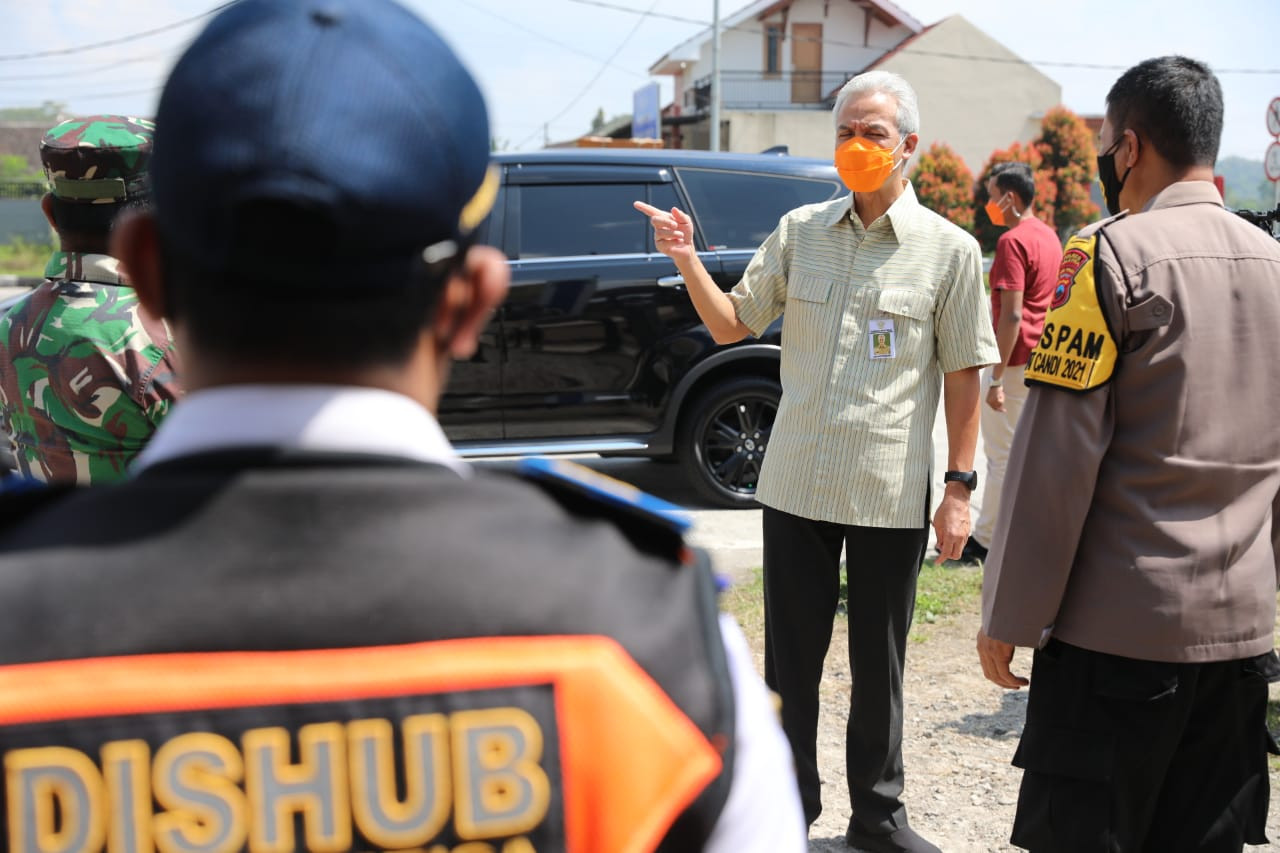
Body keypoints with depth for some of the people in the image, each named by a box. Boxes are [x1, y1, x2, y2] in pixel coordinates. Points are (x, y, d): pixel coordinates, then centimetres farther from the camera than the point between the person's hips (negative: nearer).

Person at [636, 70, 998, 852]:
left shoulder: (949, 250, -3)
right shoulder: (799, 232, 4)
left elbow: (963, 376, -2)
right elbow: (733, 325, 8)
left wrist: (960, 489, -6)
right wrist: (688, 260, -9)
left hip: (891, 495, -2)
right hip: (796, 486, 3)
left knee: (878, 669, 11)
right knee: (790, 661, 12)